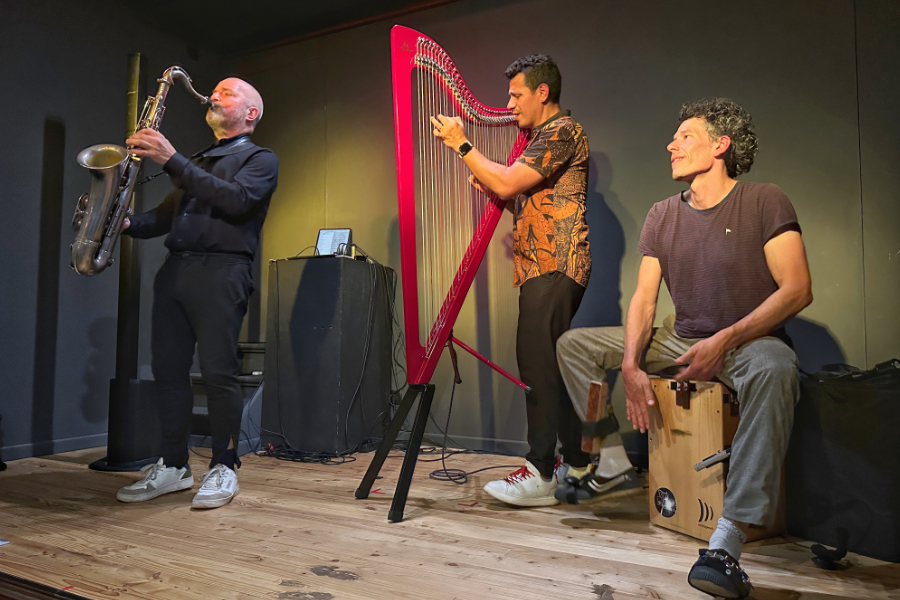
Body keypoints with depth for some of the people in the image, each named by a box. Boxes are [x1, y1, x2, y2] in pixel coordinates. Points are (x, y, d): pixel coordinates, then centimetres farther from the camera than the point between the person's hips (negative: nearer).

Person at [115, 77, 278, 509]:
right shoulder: (197, 163, 29)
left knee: (218, 371, -9)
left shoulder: (260, 159, 8)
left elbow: (235, 200, -12)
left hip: (221, 269, -7)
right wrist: (130, 224, 2)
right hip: (174, 269, 7)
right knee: (167, 368, 5)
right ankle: (173, 466, 15)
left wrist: (172, 161, -15)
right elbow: (166, 215, 23)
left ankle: (224, 467, 4)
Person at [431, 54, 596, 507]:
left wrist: (461, 145, -7)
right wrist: (487, 185, 10)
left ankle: (541, 474, -7)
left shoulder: (562, 131, -6)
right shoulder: (542, 136, 25)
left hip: (554, 266, -10)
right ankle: (580, 462, 21)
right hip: (542, 268, 10)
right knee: (549, 365, 11)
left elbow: (508, 183, -16)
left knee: (538, 361, -13)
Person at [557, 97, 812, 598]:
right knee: (573, 343, -3)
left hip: (751, 340, -5)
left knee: (774, 368, -42)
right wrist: (631, 365, -15)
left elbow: (797, 289, -14)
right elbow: (644, 299, 1)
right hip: (682, 341, 5)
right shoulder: (663, 217, 7)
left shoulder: (766, 202, -5)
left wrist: (724, 340, -25)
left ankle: (727, 543, -43)